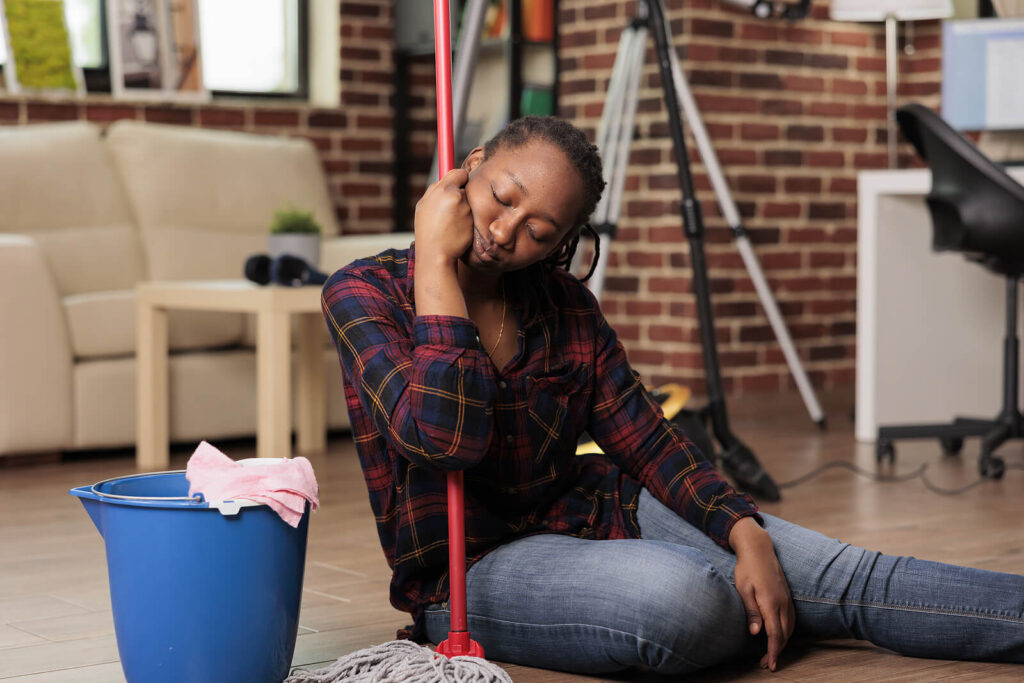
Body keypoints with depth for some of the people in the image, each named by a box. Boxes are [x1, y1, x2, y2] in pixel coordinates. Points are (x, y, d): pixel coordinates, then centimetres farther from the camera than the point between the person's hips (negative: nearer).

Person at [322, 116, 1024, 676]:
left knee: (848, 576, -11)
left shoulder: (566, 305, 4)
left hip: (592, 513, 6)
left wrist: (748, 536, -15)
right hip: (471, 569, -5)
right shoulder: (365, 294, -11)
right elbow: (446, 435, -28)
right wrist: (435, 258, -23)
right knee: (684, 598, -34)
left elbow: (652, 445, 2)